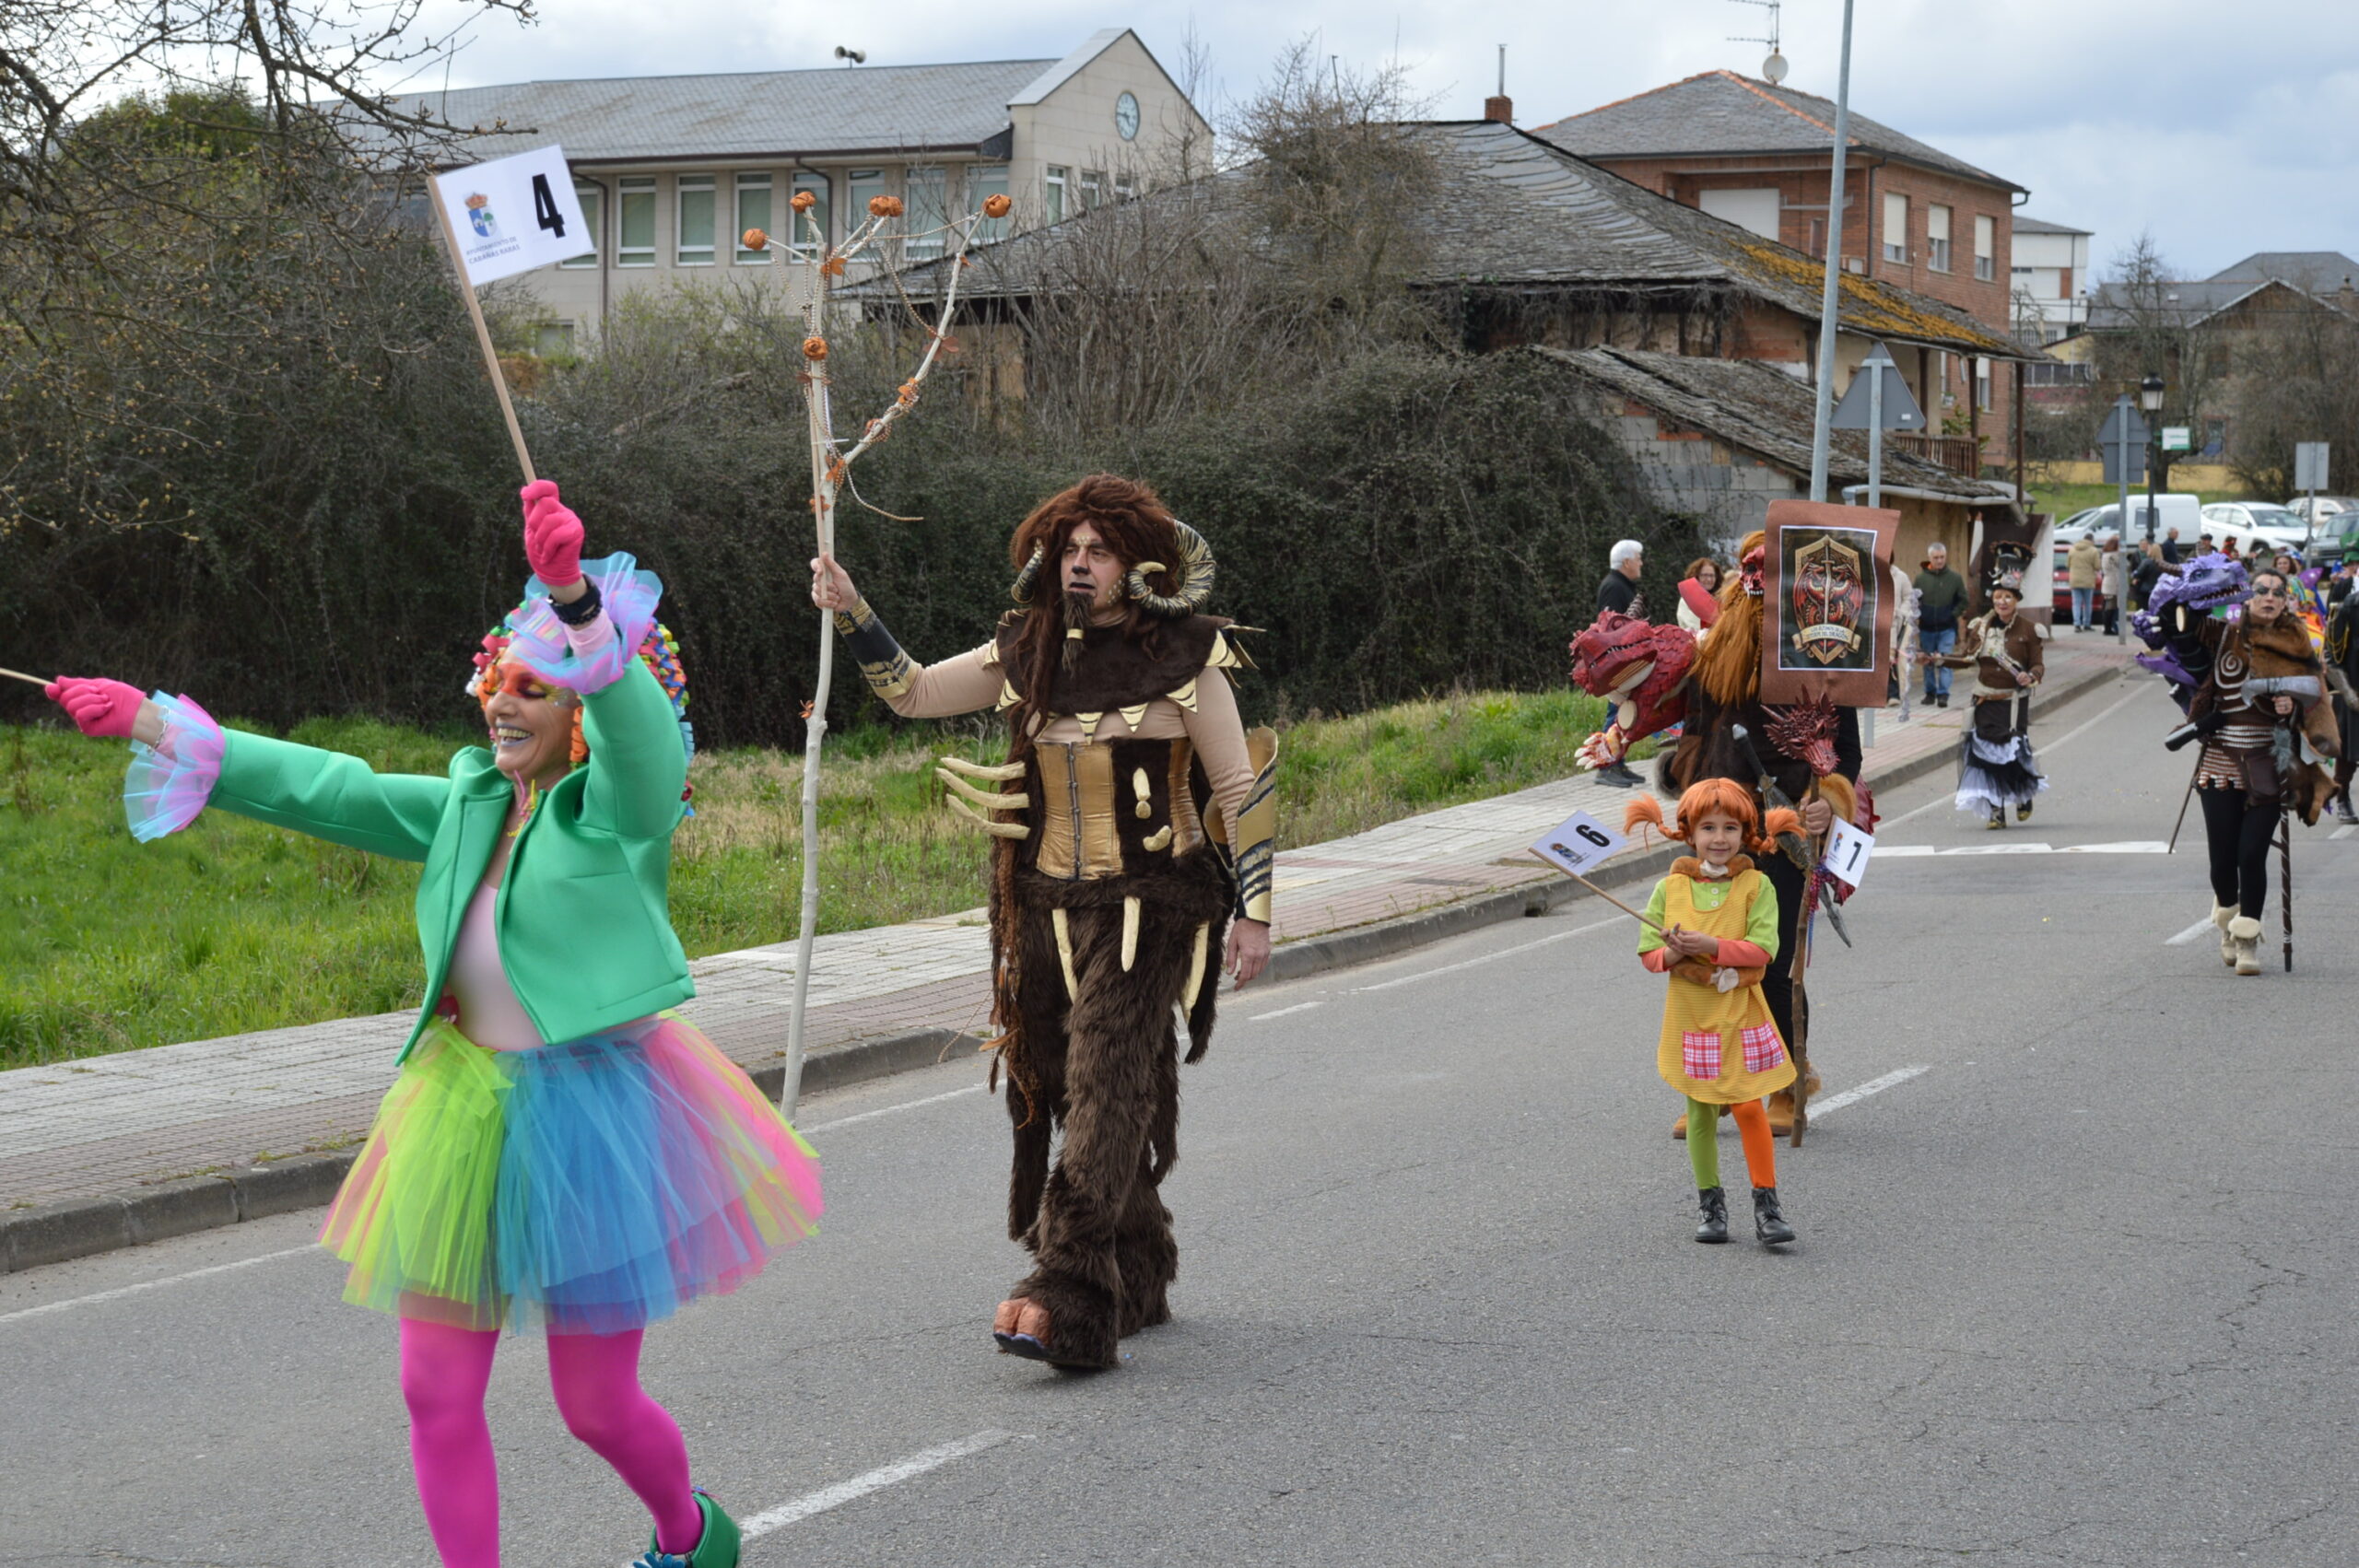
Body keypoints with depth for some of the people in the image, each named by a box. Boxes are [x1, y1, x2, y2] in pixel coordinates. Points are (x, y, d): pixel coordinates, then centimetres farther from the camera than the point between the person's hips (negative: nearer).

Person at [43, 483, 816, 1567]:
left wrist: (575, 597, -49)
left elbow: (636, 723, -30)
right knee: (436, 1395, 6)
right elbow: (326, 789, 9)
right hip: (461, 1110, 6)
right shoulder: (468, 806, 8)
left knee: (597, 1409, 7)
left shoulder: (619, 808, -10)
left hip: (587, 1111, -6)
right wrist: (157, 728, 3)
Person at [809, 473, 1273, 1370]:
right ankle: (1137, 1279, 23)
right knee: (1067, 1092, 8)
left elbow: (1238, 788, 0)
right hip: (1046, 903, 5)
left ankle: (1067, 1299, -24)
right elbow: (912, 693, 13)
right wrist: (851, 616, 0)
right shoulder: (1029, 652, 9)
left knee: (1106, 1083, -16)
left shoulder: (1184, 657, -3)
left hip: (1147, 903, -5)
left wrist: (1252, 910, -3)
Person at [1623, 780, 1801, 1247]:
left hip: (1741, 1014, -2)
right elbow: (1647, 951, 4)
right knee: (1700, 1114, 8)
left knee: (1749, 1107, -6)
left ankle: (1767, 1205, 4)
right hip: (1690, 1014, 2)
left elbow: (1763, 949, -13)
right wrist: (1671, 955, -18)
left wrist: (1712, 946, -23)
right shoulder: (1670, 888, 2)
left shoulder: (1756, 885, -3)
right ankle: (1711, 1205, 20)